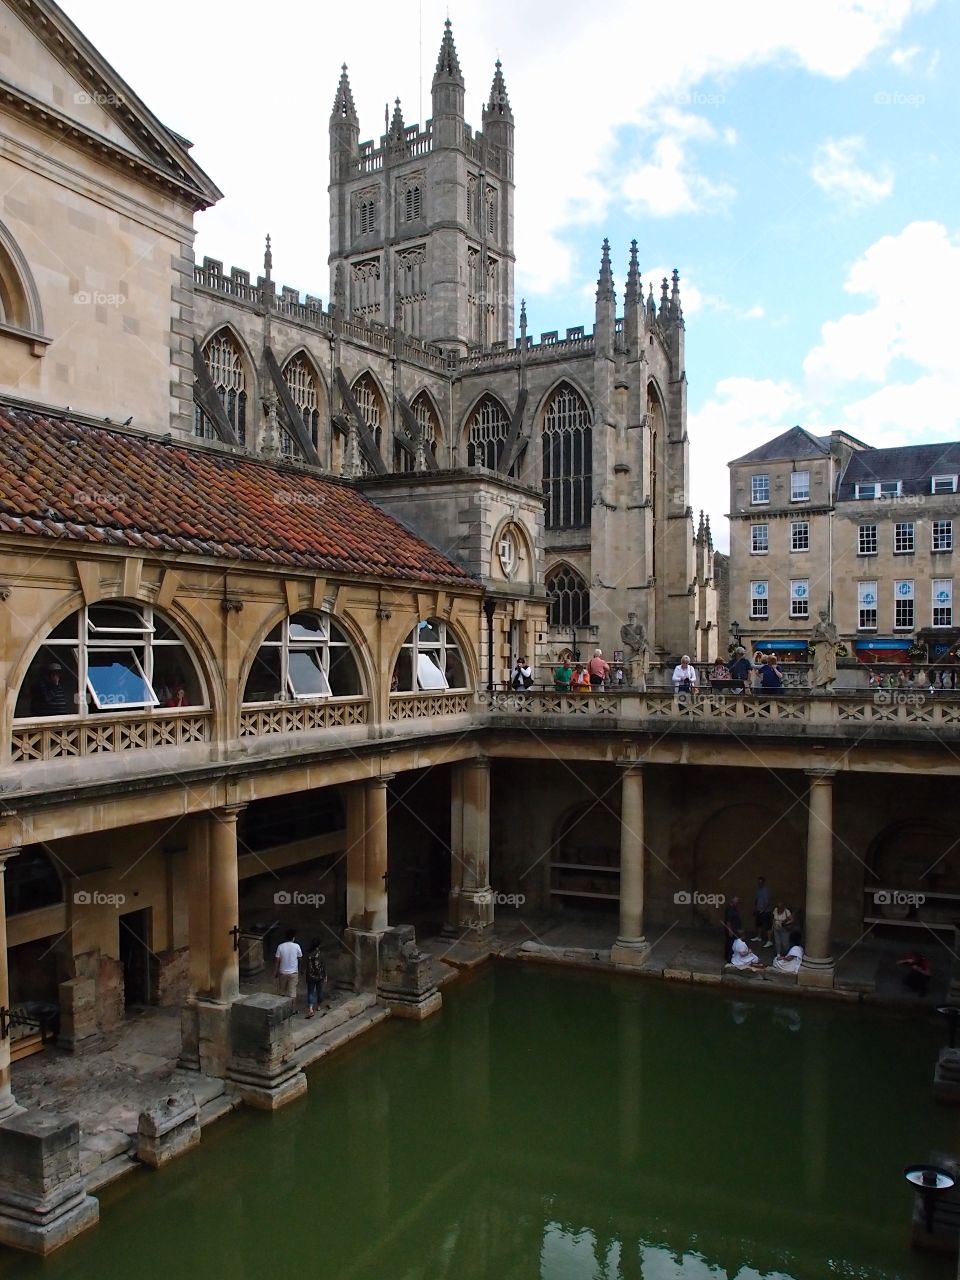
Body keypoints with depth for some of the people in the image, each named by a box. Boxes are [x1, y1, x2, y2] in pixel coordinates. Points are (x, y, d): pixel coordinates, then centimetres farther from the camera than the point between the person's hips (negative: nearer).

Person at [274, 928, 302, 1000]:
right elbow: (300, 959, 2)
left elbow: (277, 960, -6)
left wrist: (275, 972, 3)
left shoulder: (280, 946, -8)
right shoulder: (296, 946, -10)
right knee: (292, 992, 3)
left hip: (282, 972, 1)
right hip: (293, 973, -1)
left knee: (281, 992, 18)